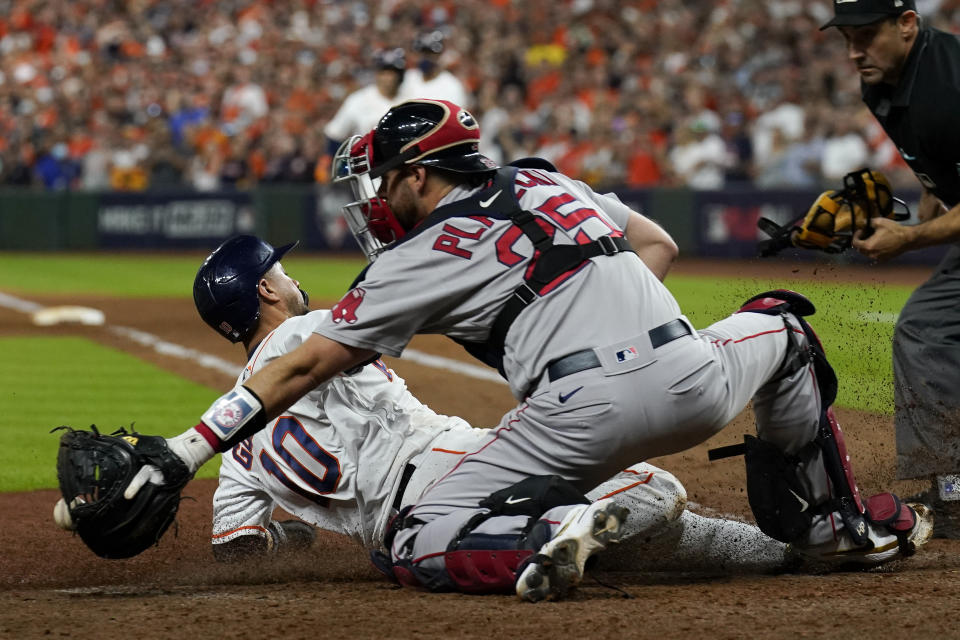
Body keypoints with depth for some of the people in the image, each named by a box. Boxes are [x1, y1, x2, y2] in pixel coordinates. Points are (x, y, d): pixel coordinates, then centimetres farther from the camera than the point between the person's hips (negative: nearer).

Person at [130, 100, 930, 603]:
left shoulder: (420, 256, 9)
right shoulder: (550, 186, 25)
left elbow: (302, 369, 8)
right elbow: (660, 245, 36)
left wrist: (179, 457, 10)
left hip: (583, 413, -6)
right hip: (694, 385, 6)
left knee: (420, 549, 2)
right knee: (779, 323, 38)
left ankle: (548, 536, -26)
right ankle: (838, 522, 36)